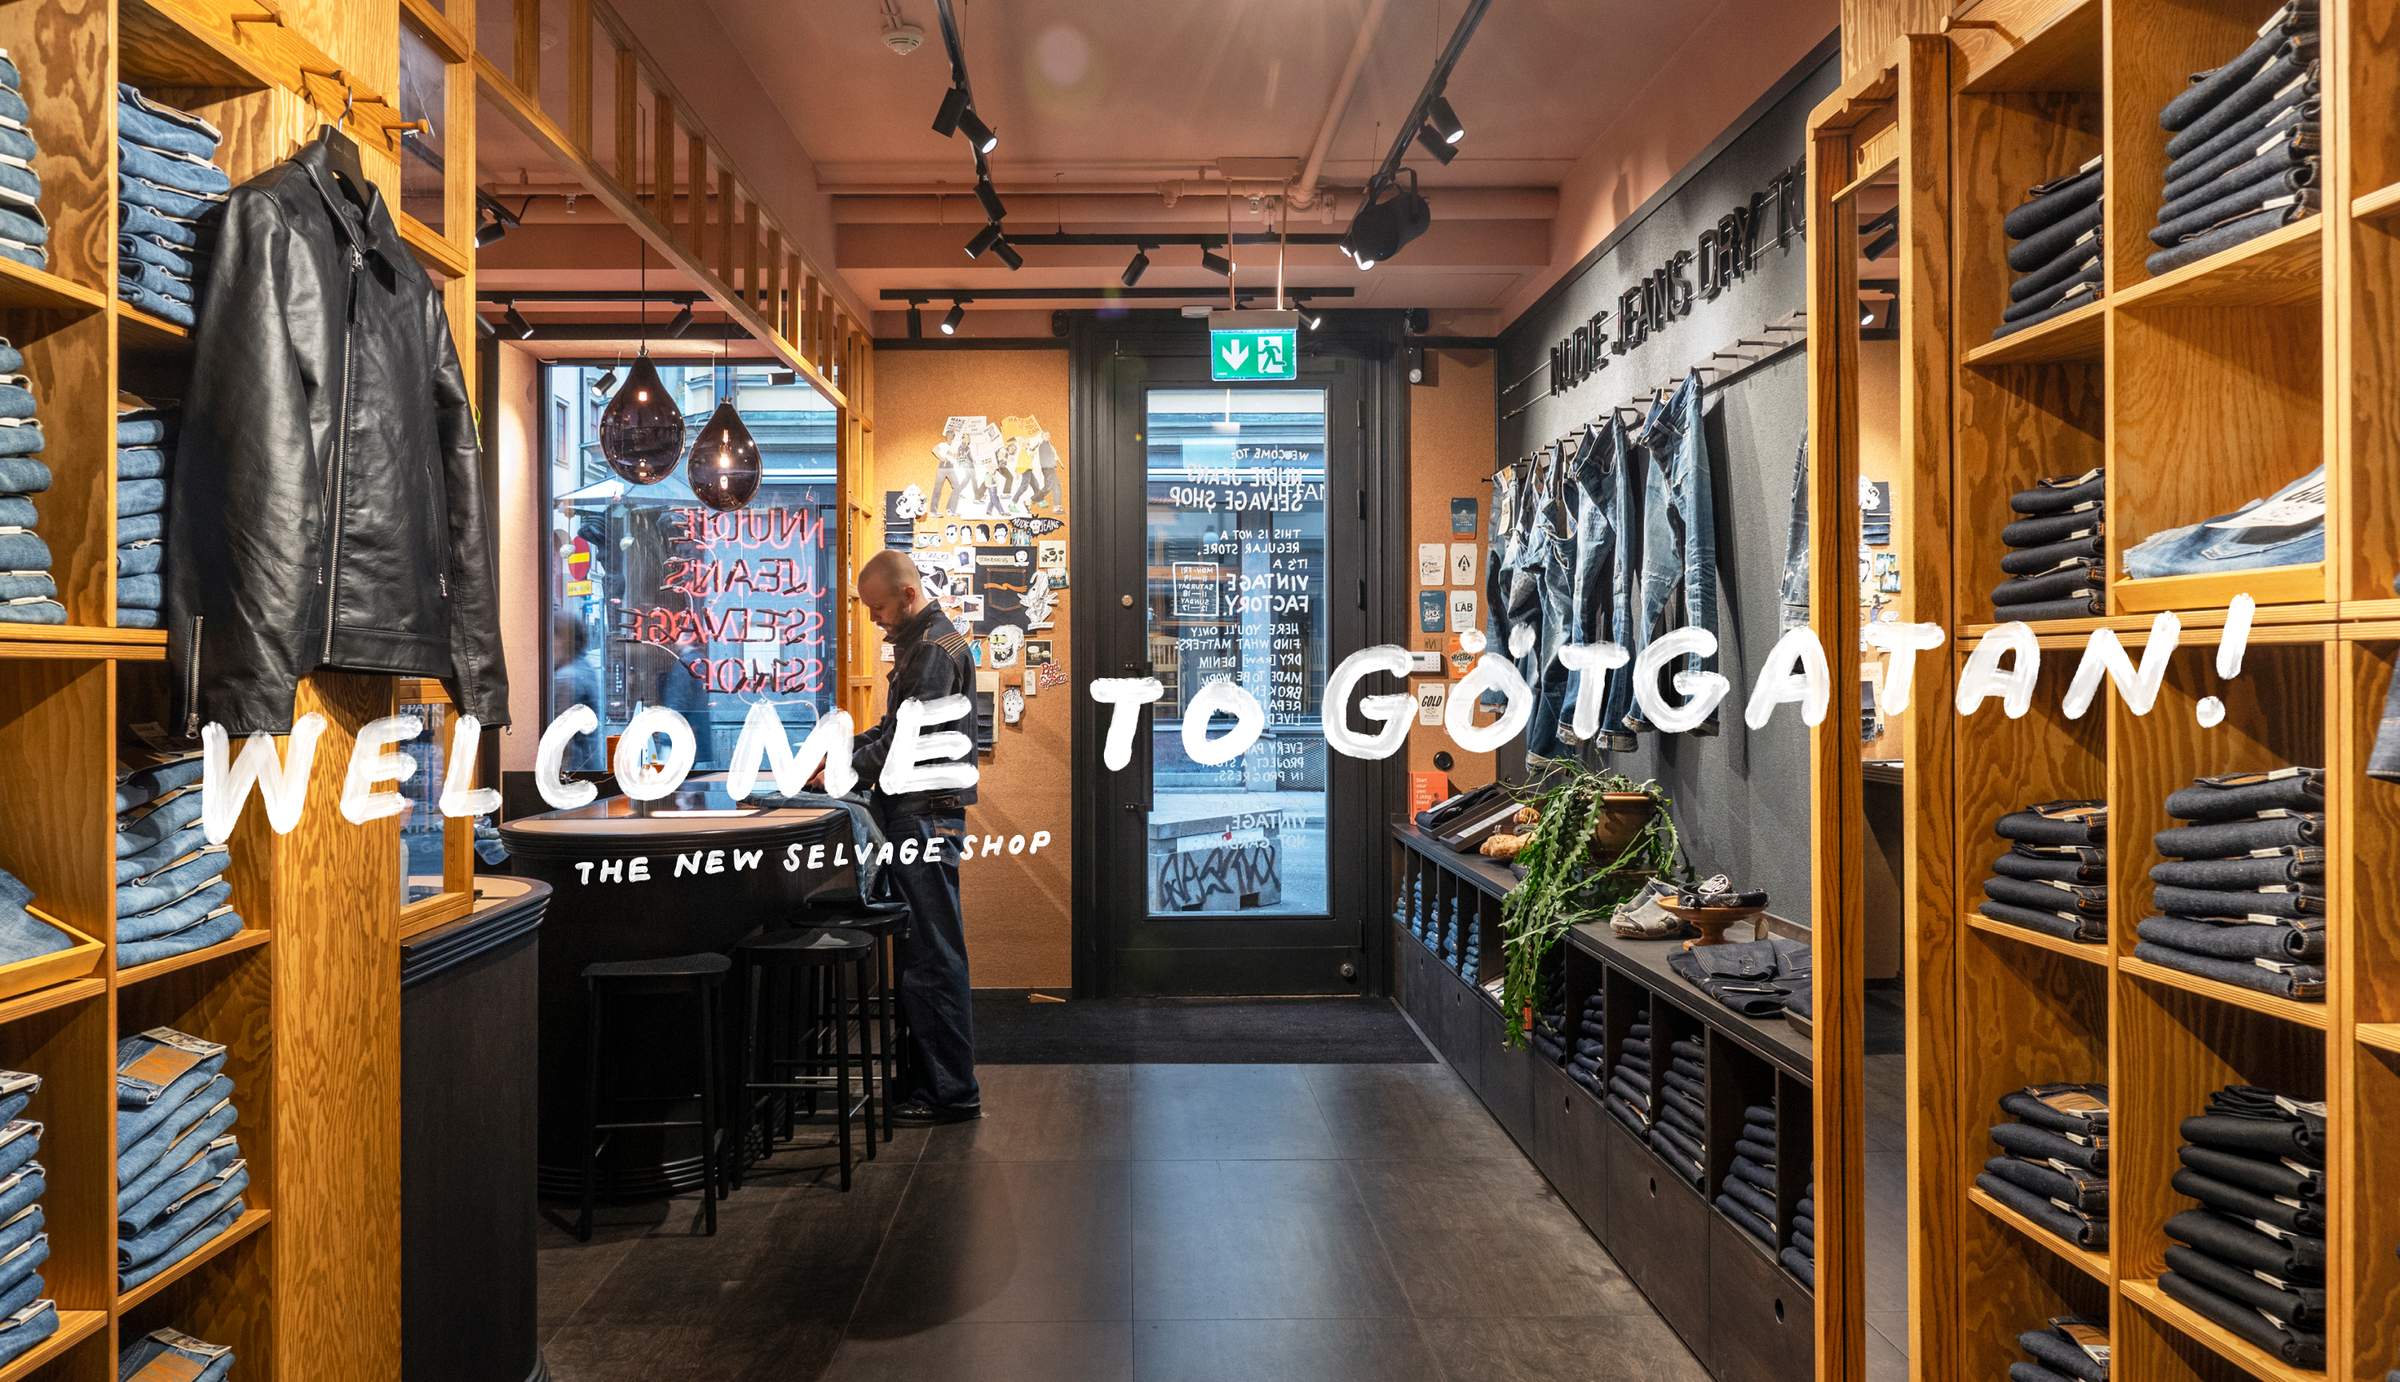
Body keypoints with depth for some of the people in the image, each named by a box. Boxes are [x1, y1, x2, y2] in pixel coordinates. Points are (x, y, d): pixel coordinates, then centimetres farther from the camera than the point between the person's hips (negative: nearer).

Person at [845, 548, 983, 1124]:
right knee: (921, 952, 14)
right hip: (911, 813, 10)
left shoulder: (936, 647, -14)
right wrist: (845, 747, 10)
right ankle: (924, 1075, 22)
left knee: (933, 955, -6)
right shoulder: (917, 642, 20)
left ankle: (952, 1091, 1)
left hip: (927, 814, -10)